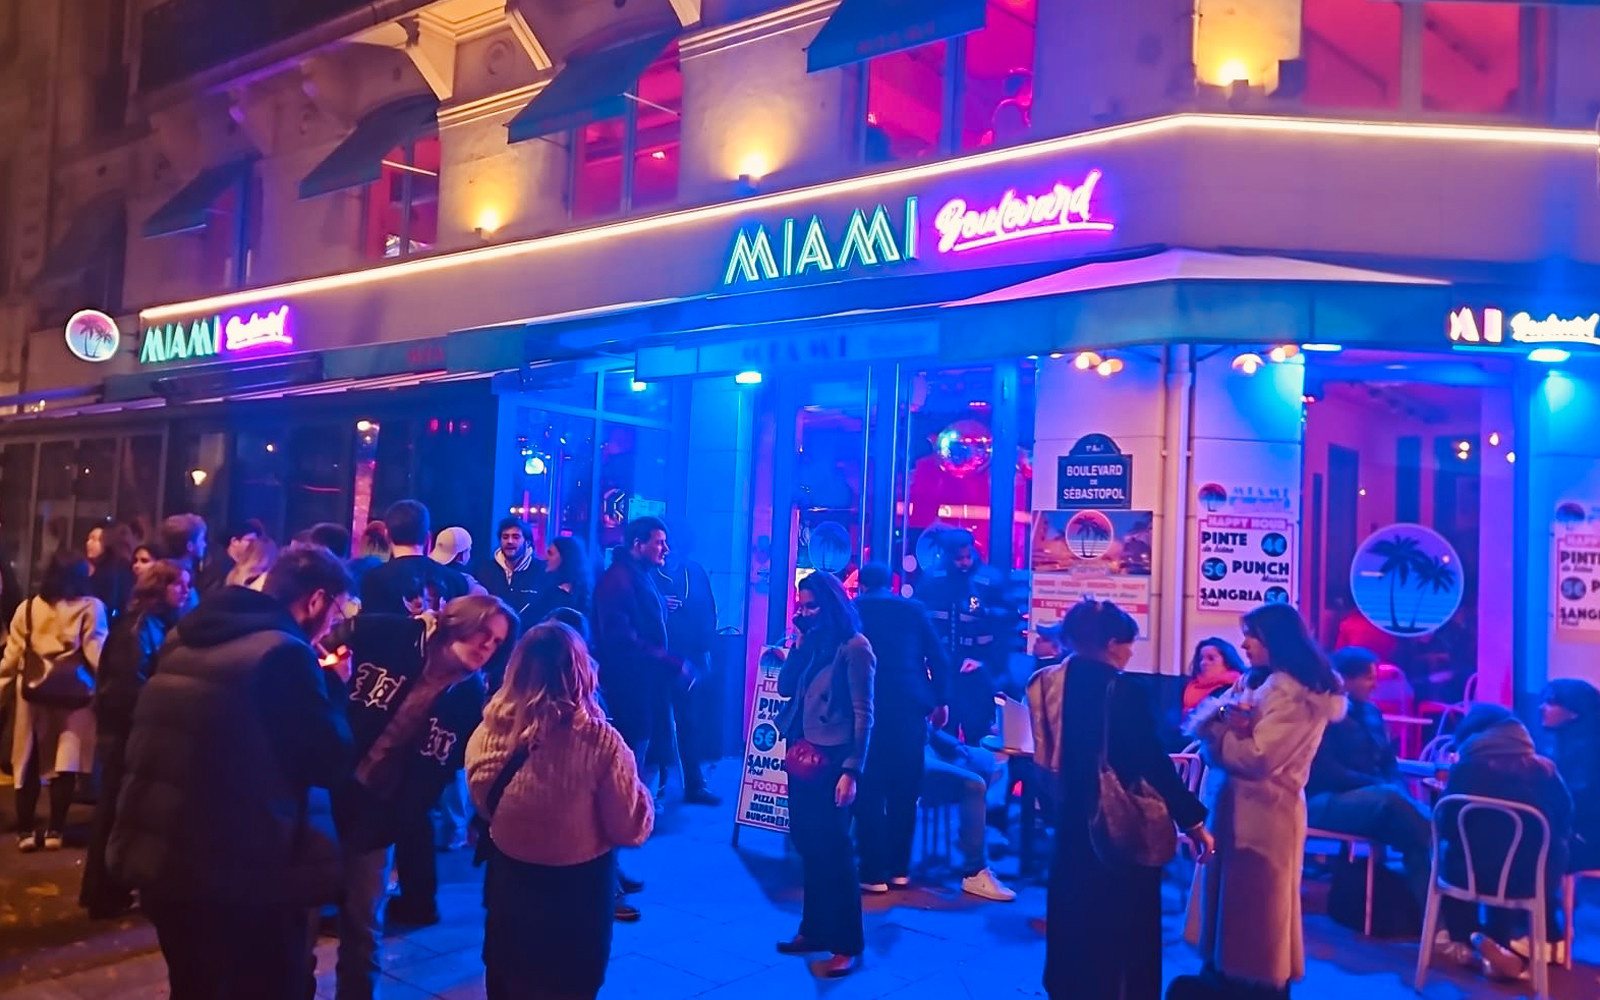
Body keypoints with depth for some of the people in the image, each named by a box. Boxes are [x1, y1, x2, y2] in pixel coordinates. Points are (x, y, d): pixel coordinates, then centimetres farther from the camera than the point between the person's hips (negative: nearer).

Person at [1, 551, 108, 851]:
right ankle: (54, 830, 7)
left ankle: (25, 830, 13)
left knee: (29, 761, 11)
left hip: (33, 692, 3)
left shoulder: (27, 608, 6)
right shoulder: (91, 607, -4)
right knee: (66, 762, 5)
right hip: (74, 692, -3)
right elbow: (96, 654, -9)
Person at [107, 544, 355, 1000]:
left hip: (158, 856, 8)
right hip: (243, 873, -8)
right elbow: (331, 762, -15)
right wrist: (332, 684, -1)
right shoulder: (285, 653, -18)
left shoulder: (184, 639, 8)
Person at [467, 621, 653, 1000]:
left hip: (508, 882, 3)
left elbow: (483, 805, 4)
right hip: (576, 891, -3)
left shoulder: (489, 733, -15)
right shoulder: (598, 742, -25)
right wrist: (631, 779, -1)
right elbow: (632, 829, -17)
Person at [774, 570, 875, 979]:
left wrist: (852, 771, -18)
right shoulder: (812, 642, 10)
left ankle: (847, 945, 11)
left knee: (833, 849, 0)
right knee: (808, 844, 14)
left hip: (831, 760, -7)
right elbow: (785, 687, 5)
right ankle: (815, 929, 27)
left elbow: (863, 715, -14)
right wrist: (800, 642, -4)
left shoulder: (854, 646, -12)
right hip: (803, 757, 7)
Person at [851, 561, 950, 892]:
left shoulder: (852, 609, 8)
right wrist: (941, 701, 9)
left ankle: (875, 872, 4)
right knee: (904, 789, 12)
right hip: (910, 705, 2)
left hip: (868, 707, -2)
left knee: (869, 789, 4)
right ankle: (900, 869, 18)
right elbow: (938, 657, 5)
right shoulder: (914, 608, 11)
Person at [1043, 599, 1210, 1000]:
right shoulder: (1125, 691, -20)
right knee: (1123, 923, 8)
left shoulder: (1062, 683, -1)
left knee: (1075, 918, 19)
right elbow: (1154, 762, -20)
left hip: (1073, 820, 6)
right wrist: (1193, 821, -13)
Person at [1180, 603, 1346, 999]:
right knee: (1228, 902, 16)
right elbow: (1201, 722, 5)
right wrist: (1226, 722, -17)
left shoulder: (1297, 692, -15)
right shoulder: (1251, 682, 14)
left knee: (1255, 914, 4)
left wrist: (1217, 727, -7)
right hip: (1232, 808, 9)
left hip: (1263, 814, -9)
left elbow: (1255, 757, -22)